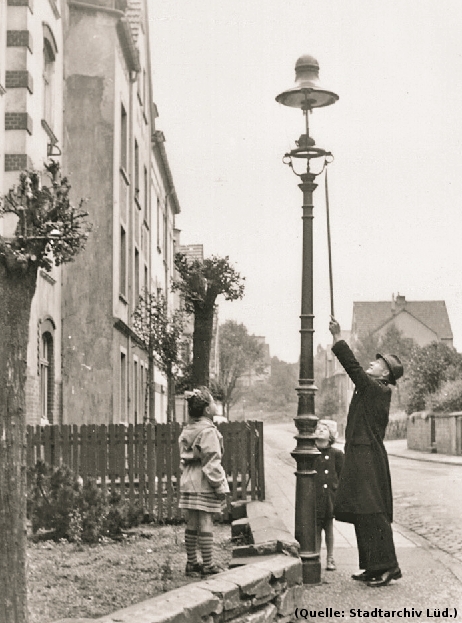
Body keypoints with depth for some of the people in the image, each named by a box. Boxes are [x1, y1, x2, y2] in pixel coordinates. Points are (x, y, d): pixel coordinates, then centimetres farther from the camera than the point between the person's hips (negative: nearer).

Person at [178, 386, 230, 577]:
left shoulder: (186, 431, 11)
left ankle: (192, 563, 19)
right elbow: (212, 462, -16)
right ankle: (207, 565, 4)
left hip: (188, 482, 8)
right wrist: (219, 486, -12)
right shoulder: (208, 431, -14)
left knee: (191, 524, 12)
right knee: (206, 523, -2)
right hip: (204, 484, -8)